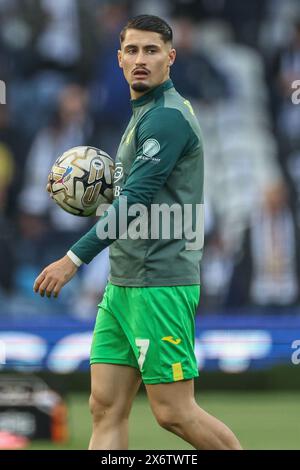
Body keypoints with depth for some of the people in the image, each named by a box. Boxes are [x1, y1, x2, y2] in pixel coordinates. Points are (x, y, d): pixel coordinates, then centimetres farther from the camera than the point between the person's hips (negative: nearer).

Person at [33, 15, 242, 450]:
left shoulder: (168, 116, -14)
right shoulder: (143, 114, 18)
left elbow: (136, 201, -20)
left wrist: (74, 258, -21)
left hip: (160, 284, -10)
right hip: (124, 283, 10)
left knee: (174, 412, -6)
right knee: (106, 408, 3)